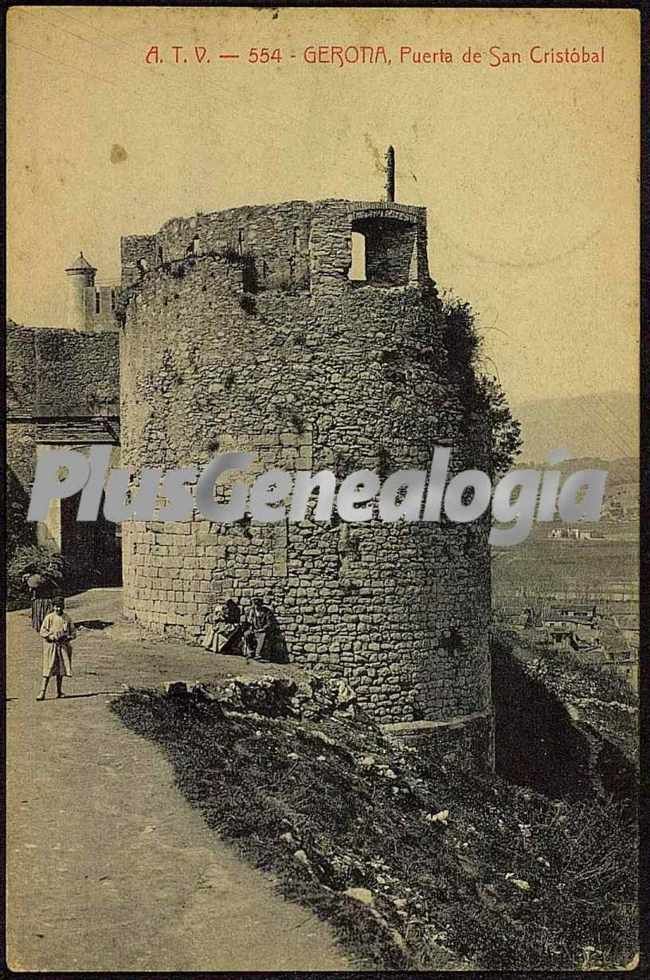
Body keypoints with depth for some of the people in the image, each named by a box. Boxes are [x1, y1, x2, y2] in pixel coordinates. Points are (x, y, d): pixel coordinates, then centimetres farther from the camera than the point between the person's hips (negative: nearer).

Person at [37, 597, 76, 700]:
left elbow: (73, 632, 13)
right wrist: (53, 637, -20)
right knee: (48, 669, -9)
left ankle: (59, 692, 20)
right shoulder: (49, 617, -2)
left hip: (63, 646, 4)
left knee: (61, 669, 8)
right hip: (51, 645, -4)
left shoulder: (67, 618, 8)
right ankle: (42, 693, -9)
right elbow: (42, 631, -7)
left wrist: (68, 637, -8)